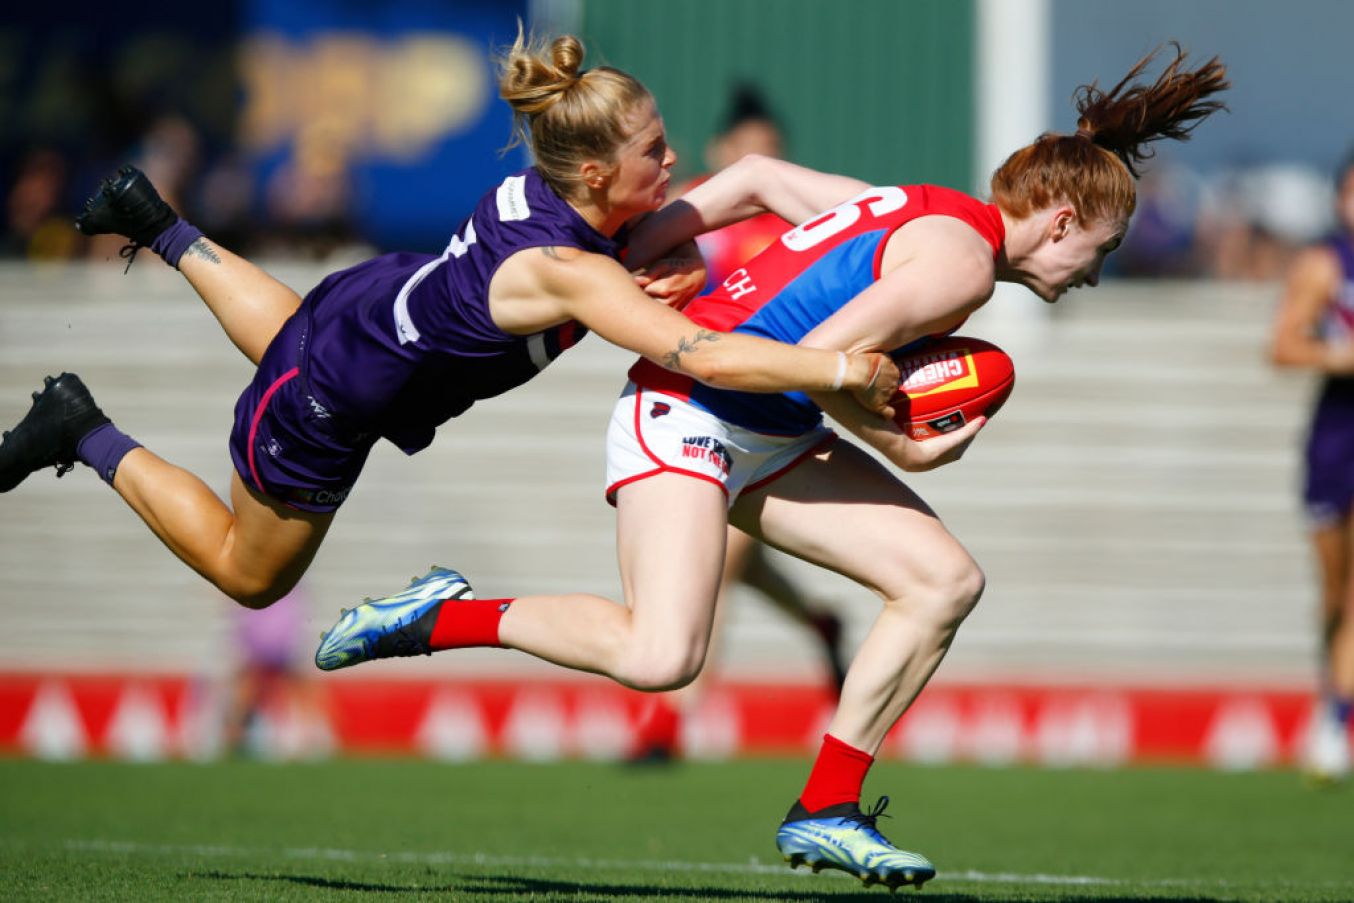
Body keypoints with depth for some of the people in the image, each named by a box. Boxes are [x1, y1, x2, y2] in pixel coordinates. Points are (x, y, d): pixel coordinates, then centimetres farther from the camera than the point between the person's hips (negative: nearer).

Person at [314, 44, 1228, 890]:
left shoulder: (914, 213, 17)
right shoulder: (963, 260, -13)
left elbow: (757, 174, 18)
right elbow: (821, 356, -22)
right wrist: (898, 449, -9)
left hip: (770, 437, 10)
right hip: (685, 411, -10)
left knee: (947, 577, 2)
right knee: (659, 658, -26)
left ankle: (826, 811, 6)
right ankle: (446, 615, -5)